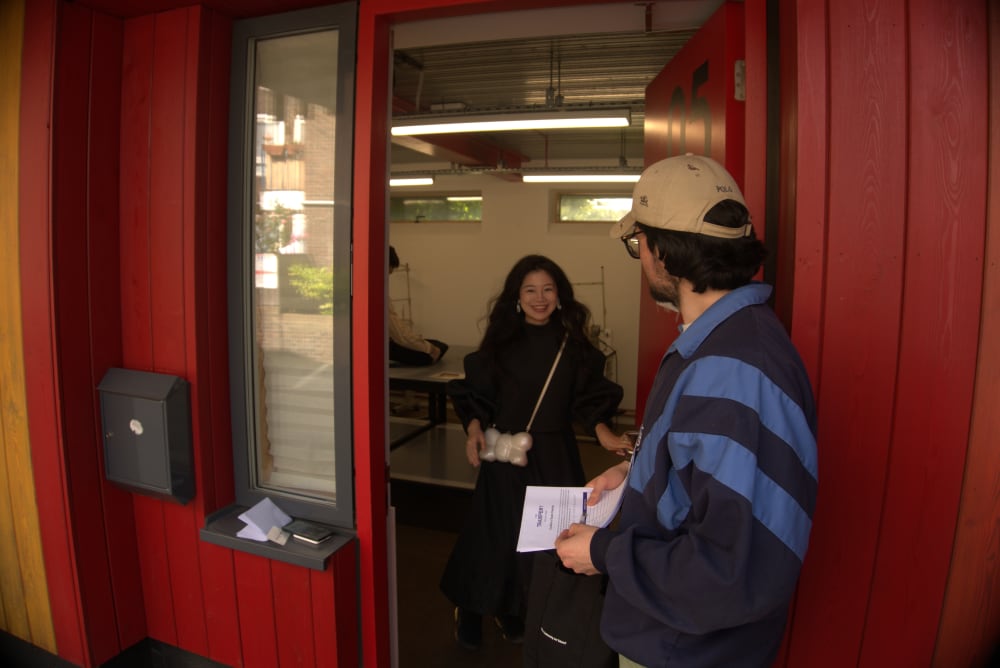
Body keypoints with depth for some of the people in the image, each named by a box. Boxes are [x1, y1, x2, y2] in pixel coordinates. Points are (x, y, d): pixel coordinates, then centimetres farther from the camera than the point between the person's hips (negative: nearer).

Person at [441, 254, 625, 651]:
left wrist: (601, 429, -18)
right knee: (497, 532, 7)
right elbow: (475, 392, 1)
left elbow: (588, 397, -2)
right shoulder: (501, 340, -3)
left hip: (554, 453, 1)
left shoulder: (573, 343, -2)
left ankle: (513, 610, 30)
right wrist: (474, 428, -14)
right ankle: (472, 611, 29)